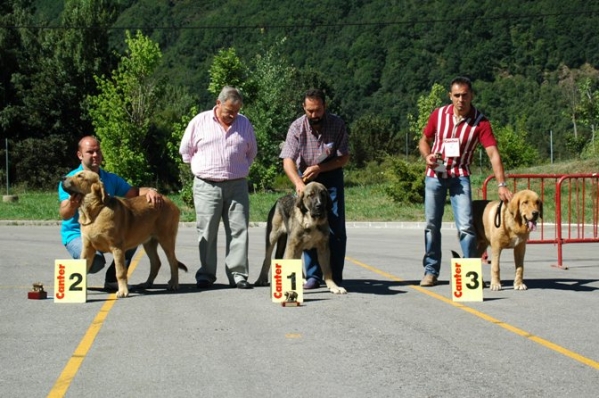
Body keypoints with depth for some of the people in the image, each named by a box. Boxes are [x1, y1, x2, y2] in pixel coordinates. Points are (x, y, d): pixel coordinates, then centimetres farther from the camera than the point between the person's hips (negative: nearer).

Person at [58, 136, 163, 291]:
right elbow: (64, 215, -21)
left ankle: (113, 279, -4)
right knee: (95, 261, -35)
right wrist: (72, 205, -44)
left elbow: (133, 193, 1)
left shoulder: (111, 179, 6)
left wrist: (150, 191, -22)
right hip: (77, 234, -6)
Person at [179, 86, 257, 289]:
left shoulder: (244, 123, 9)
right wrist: (203, 168, 11)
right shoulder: (200, 122, 2)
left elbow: (252, 151, 22)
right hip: (207, 186, -2)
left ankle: (238, 274, 3)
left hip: (237, 185, 2)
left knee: (239, 230, -2)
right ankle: (206, 274, 7)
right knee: (206, 232, -1)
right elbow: (186, 150, 10)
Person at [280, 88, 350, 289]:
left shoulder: (337, 124, -14)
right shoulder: (297, 127, -16)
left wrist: (319, 168, -22)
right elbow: (288, 161, -24)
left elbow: (344, 158, -8)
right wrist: (298, 183, -42)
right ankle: (313, 276, 3)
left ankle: (335, 277, 2)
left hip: (331, 177, 0)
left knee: (336, 228, -4)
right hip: (306, 178, 0)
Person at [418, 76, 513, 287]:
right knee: (432, 225, 6)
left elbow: (493, 153, -18)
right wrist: (427, 156, -11)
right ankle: (431, 271, 16)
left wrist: (502, 185, -28)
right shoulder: (439, 114, -2)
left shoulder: (480, 122, -11)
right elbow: (424, 140, 12)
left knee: (466, 225, -12)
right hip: (435, 175, 2)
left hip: (459, 177, -2)